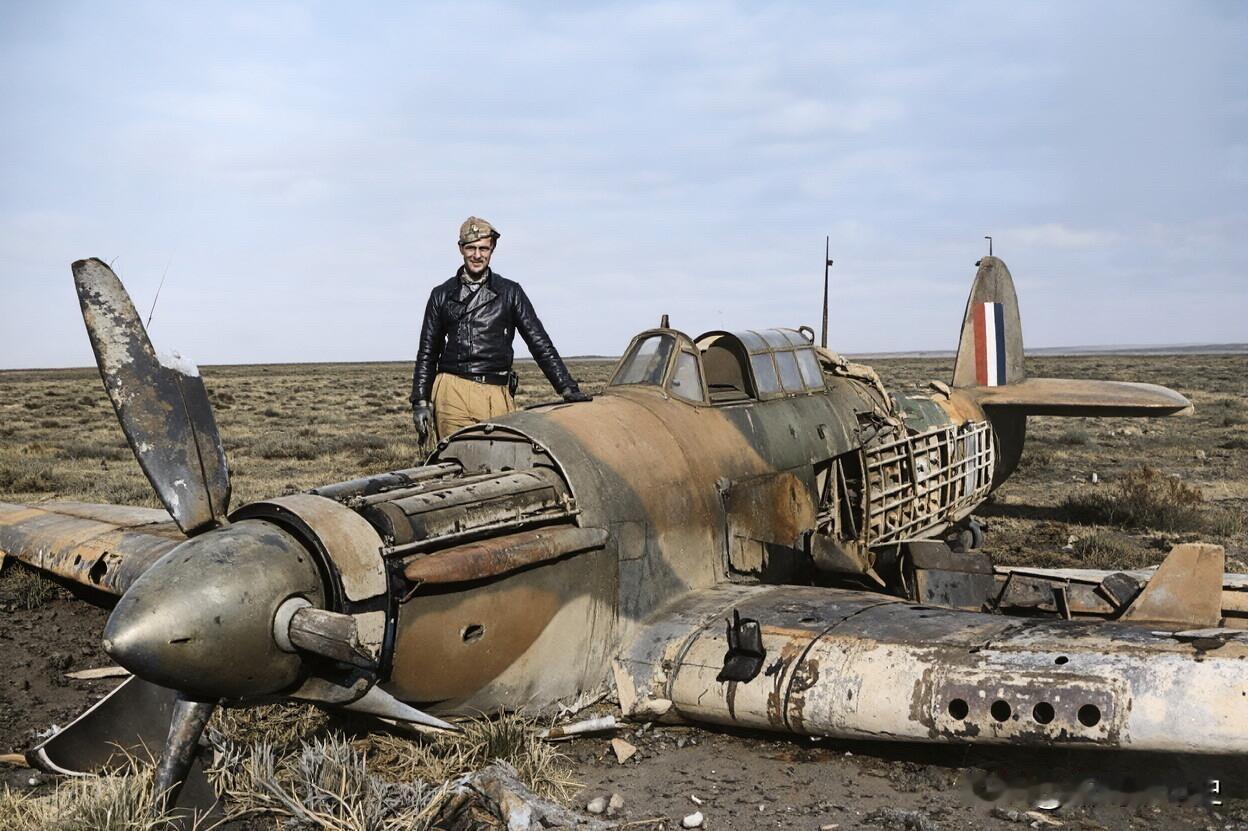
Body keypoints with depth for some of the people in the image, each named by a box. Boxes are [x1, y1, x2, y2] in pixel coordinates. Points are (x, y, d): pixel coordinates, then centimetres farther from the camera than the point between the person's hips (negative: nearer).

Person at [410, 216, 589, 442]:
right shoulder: (442, 295, 13)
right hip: (453, 393, 0)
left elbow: (540, 344, 11)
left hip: (497, 397, 0)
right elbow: (427, 352, 17)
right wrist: (420, 402, 8)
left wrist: (568, 389, 5)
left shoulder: (509, 292, 12)